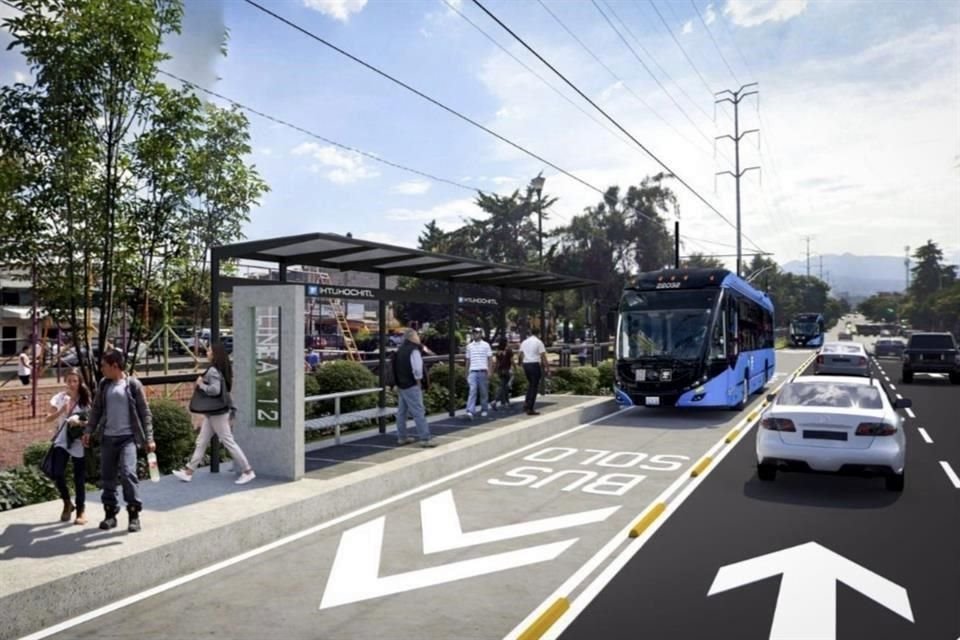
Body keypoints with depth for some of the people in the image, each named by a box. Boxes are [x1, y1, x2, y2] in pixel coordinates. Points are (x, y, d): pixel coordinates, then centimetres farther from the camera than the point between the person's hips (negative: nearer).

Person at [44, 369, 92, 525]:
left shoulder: (85, 399, 0)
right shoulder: (59, 398, 3)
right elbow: (49, 418, 0)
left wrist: (81, 422, -18)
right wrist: (61, 411, -17)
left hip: (79, 442, -1)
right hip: (62, 440, 1)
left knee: (79, 478, 3)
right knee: (57, 474, -12)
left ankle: (80, 513, 14)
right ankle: (67, 503, 15)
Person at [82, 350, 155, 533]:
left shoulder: (133, 384, -6)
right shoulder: (103, 385, 8)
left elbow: (145, 412, -5)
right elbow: (96, 409, 15)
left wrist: (149, 438, -8)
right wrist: (88, 430, 4)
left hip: (128, 437, -5)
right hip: (108, 438, 5)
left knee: (128, 472, -16)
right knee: (107, 476, 8)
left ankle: (134, 514, -4)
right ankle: (110, 513, 21)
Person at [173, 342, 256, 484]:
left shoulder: (213, 371, -19)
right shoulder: (221, 369, 9)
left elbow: (215, 390, -31)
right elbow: (221, 388, 16)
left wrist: (201, 384, -18)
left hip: (217, 412, -10)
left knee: (228, 442, -3)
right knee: (201, 442, 14)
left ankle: (248, 471, 3)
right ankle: (189, 471, 22)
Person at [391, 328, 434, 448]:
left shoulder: (400, 350, 14)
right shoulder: (414, 350, -14)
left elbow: (396, 368, 17)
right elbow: (417, 368, -23)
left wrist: (397, 383, 16)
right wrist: (418, 380, -8)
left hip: (401, 385, 9)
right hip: (411, 386, -9)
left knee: (401, 412, 14)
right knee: (419, 412, -8)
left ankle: (402, 438, 20)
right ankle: (425, 439, -8)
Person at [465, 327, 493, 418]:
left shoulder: (486, 345, 3)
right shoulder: (469, 346, 12)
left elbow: (490, 359, 2)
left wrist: (489, 371, -7)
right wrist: (467, 373, 15)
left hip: (483, 371, -1)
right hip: (472, 371, 1)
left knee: (484, 392, 7)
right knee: (472, 391, -10)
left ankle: (484, 410, 20)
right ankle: (470, 411, -18)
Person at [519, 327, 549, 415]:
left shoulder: (524, 342, 12)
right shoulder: (538, 342, -4)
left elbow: (521, 355, 12)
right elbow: (543, 356, -8)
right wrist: (546, 367, -5)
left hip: (526, 364, 5)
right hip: (535, 364, -5)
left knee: (530, 384, 22)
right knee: (534, 386, 1)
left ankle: (526, 403, 8)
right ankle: (530, 409, 0)